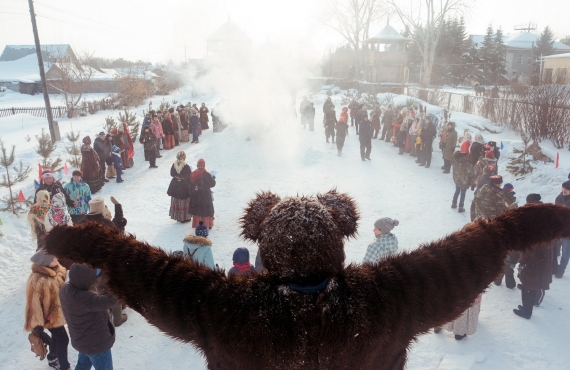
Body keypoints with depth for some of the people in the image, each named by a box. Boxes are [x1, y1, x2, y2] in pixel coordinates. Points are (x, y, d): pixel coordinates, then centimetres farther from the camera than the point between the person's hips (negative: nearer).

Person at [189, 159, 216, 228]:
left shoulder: (192, 174, -4)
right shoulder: (207, 174, -16)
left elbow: (190, 186, 3)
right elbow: (212, 184, -7)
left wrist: (192, 194, 16)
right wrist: (213, 178, 10)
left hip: (195, 196, 3)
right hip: (205, 196, -3)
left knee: (196, 209, 13)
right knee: (206, 209, 9)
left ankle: (196, 224, 19)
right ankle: (208, 224, 14)